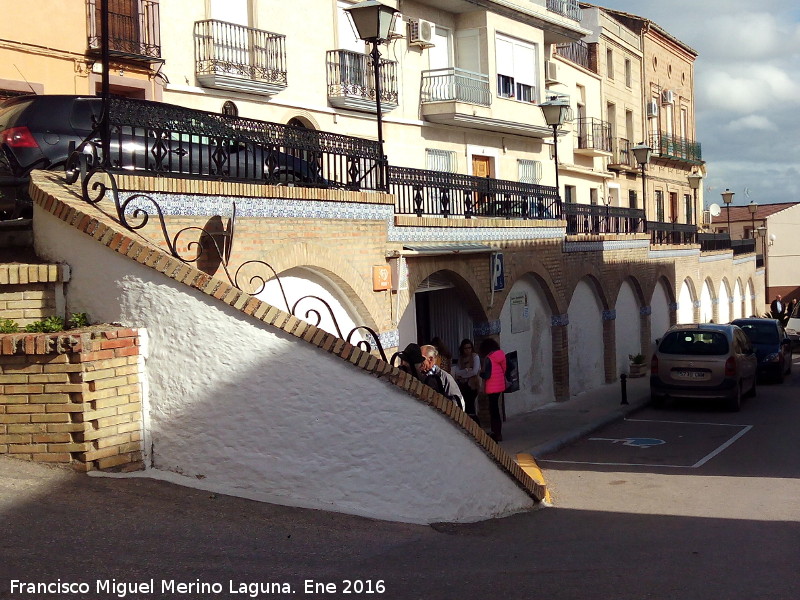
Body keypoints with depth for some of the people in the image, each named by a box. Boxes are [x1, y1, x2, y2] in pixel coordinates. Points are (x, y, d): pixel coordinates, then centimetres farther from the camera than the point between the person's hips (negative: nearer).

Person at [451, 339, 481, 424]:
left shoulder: (475, 357, -1)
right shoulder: (460, 358, 12)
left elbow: (475, 372, -11)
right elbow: (457, 372, 2)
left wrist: (462, 374, -2)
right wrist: (467, 371, -13)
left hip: (472, 385, -5)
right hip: (463, 385, 5)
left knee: (470, 405, -10)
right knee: (464, 406, -2)